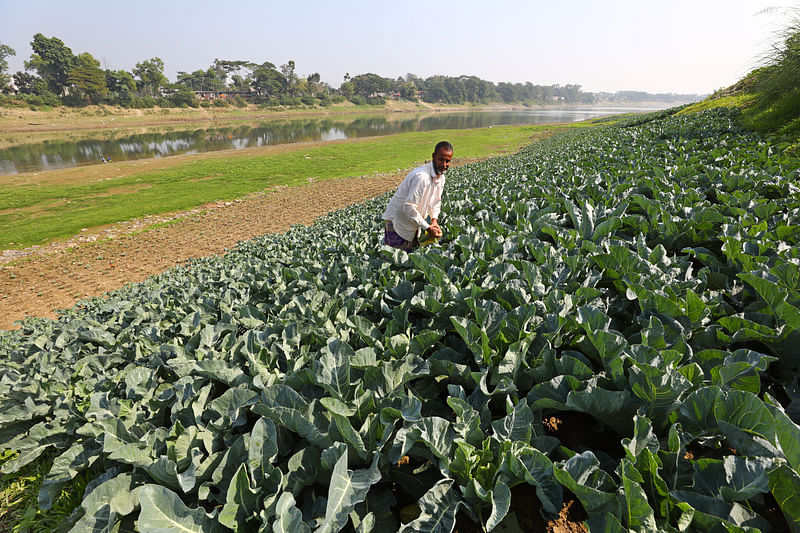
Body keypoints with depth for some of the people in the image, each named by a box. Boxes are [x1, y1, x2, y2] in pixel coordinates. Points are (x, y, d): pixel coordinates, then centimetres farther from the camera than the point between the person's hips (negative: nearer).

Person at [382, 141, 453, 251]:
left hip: (414, 224, 9)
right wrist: (428, 227, -23)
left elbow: (436, 201, 14)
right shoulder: (421, 177, -29)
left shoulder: (441, 178, 2)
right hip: (398, 222, -9)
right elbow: (409, 207, -30)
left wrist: (434, 220, -5)